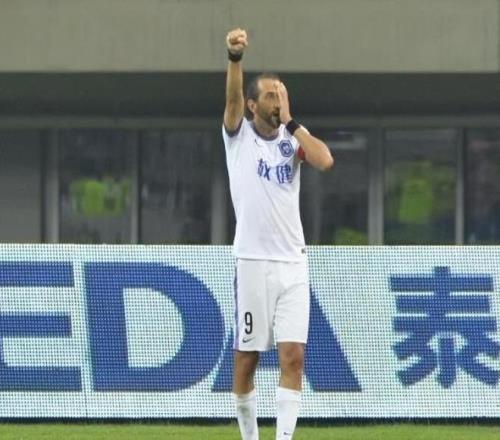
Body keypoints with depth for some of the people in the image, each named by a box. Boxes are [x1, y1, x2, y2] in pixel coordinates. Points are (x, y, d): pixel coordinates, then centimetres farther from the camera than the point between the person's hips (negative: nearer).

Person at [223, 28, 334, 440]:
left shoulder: (292, 139, 9)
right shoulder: (238, 135, 3)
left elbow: (325, 160, -11)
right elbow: (233, 96, -17)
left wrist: (291, 121, -5)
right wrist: (235, 57, -35)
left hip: (293, 263, 2)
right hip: (253, 262, -2)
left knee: (293, 356, -8)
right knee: (246, 358, 2)